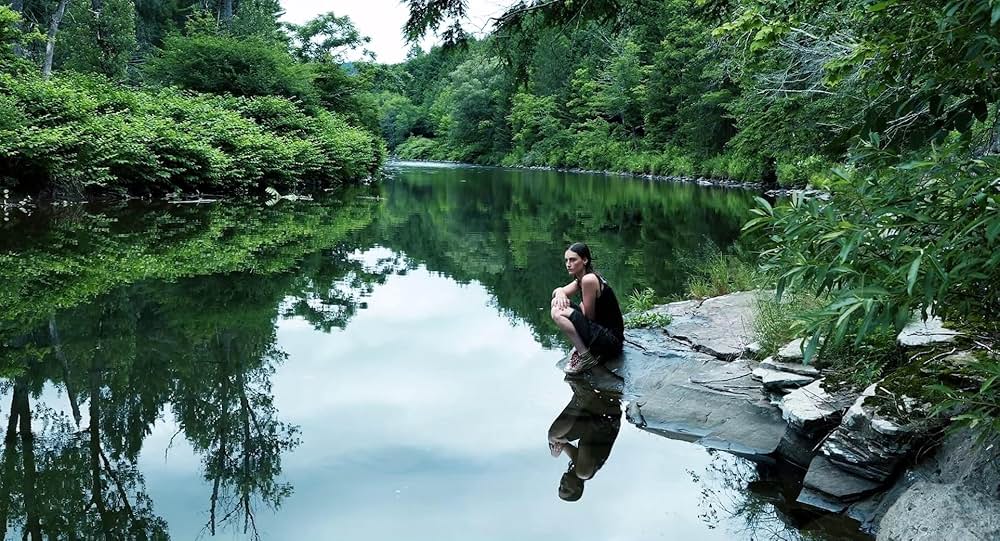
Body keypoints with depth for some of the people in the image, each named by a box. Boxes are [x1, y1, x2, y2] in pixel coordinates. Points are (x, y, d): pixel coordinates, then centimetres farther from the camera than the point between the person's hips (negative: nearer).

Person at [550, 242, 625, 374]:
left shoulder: (589, 279, -21)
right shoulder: (581, 278, 8)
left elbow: (589, 316, -17)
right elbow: (556, 292, 15)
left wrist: (581, 305, 4)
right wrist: (560, 292, -8)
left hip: (611, 338, -10)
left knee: (558, 313, -20)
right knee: (557, 303, 10)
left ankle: (586, 357, -12)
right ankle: (580, 346, 10)